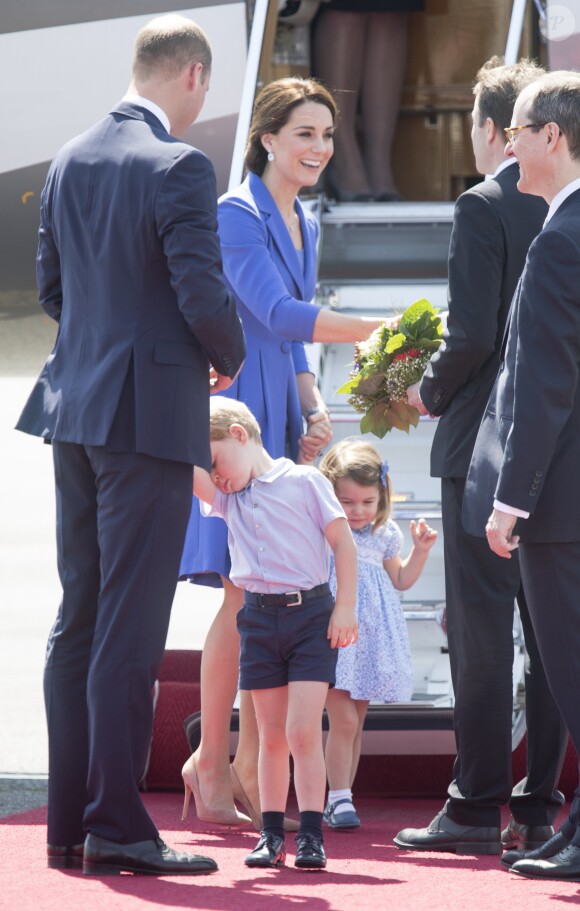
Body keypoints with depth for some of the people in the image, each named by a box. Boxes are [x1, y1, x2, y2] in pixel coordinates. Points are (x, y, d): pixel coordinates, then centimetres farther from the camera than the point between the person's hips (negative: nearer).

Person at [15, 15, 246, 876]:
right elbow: (202, 294, -18)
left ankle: (69, 822, 14)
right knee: (130, 629, -5)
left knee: (78, 620, 11)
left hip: (75, 410, 8)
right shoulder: (177, 168, -15)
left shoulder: (70, 160, 9)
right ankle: (116, 827, -3)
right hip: (150, 415, -8)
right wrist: (228, 358, 2)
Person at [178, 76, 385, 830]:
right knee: (245, 597, -10)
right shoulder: (236, 214, -9)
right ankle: (210, 761, -1)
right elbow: (277, 314, -20)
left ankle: (249, 768, 8)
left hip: (280, 422, 8)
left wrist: (314, 410, 8)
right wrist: (380, 330, -27)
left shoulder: (305, 225, 17)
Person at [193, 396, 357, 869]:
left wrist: (345, 606, -8)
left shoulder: (304, 481, -2)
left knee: (303, 731, -10)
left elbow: (343, 542, -3)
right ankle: (272, 834, 12)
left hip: (311, 614, -5)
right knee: (271, 735, 7)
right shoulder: (226, 497, 13)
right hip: (260, 618, 5)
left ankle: (312, 834, -8)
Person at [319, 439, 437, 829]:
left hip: (369, 638, 5)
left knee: (355, 724, 9)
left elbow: (400, 581, 21)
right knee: (343, 720, -12)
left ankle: (341, 797, 16)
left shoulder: (383, 535, 8)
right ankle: (340, 800, -7)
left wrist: (421, 550, 9)